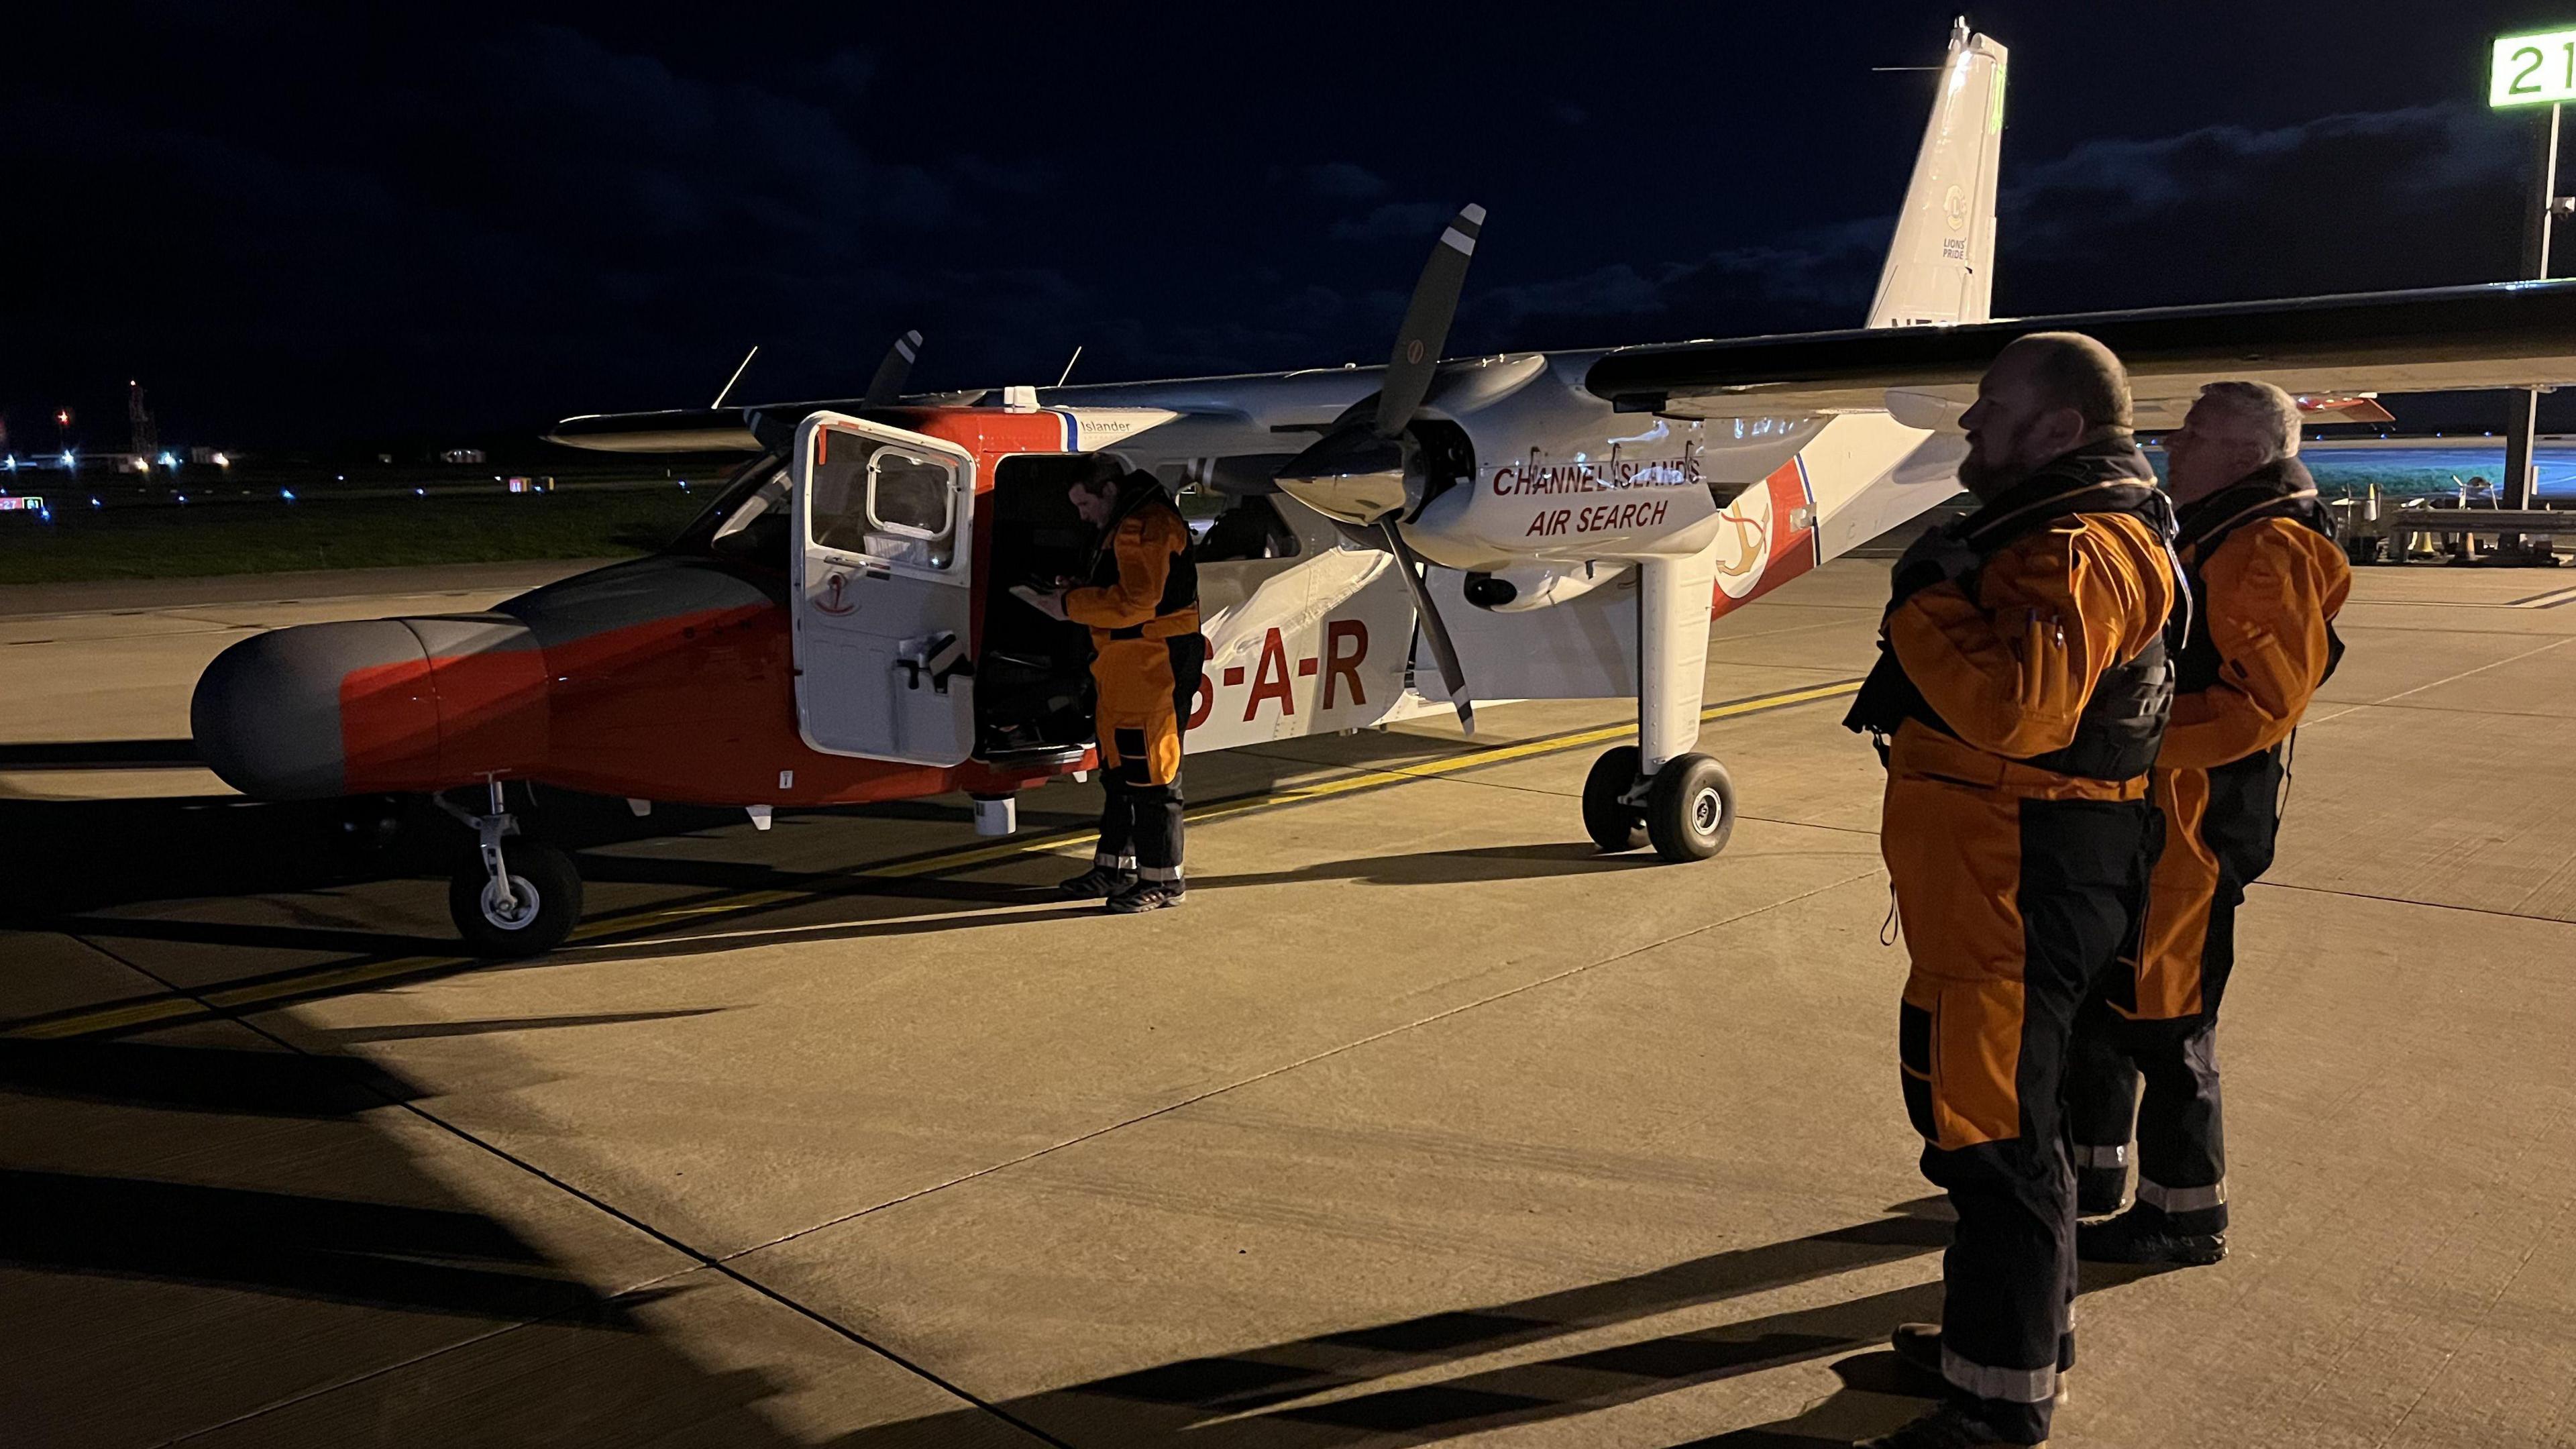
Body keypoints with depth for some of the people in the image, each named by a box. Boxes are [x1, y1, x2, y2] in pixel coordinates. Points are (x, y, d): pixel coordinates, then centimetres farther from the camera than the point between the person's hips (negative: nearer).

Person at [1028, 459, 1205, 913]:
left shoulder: (1146, 524, -14)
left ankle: (1162, 879, 0)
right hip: (1126, 667, 11)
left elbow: (1136, 601, -23)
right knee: (1118, 769, 15)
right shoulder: (1124, 527, 22)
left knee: (1151, 772, -6)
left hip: (1154, 666, -11)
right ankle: (1115, 867, 25)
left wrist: (1070, 605, -14)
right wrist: (1073, 596, 8)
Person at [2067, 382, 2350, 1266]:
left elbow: (2265, 700, -23)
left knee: (2161, 1023, -1)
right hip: (2134, 817, 10)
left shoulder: (2269, 548, -15)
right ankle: (2093, 1175, 32)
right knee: (2095, 1002, 17)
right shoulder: (2202, 536, 17)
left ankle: (2186, 1215, 14)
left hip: (2189, 826, -10)